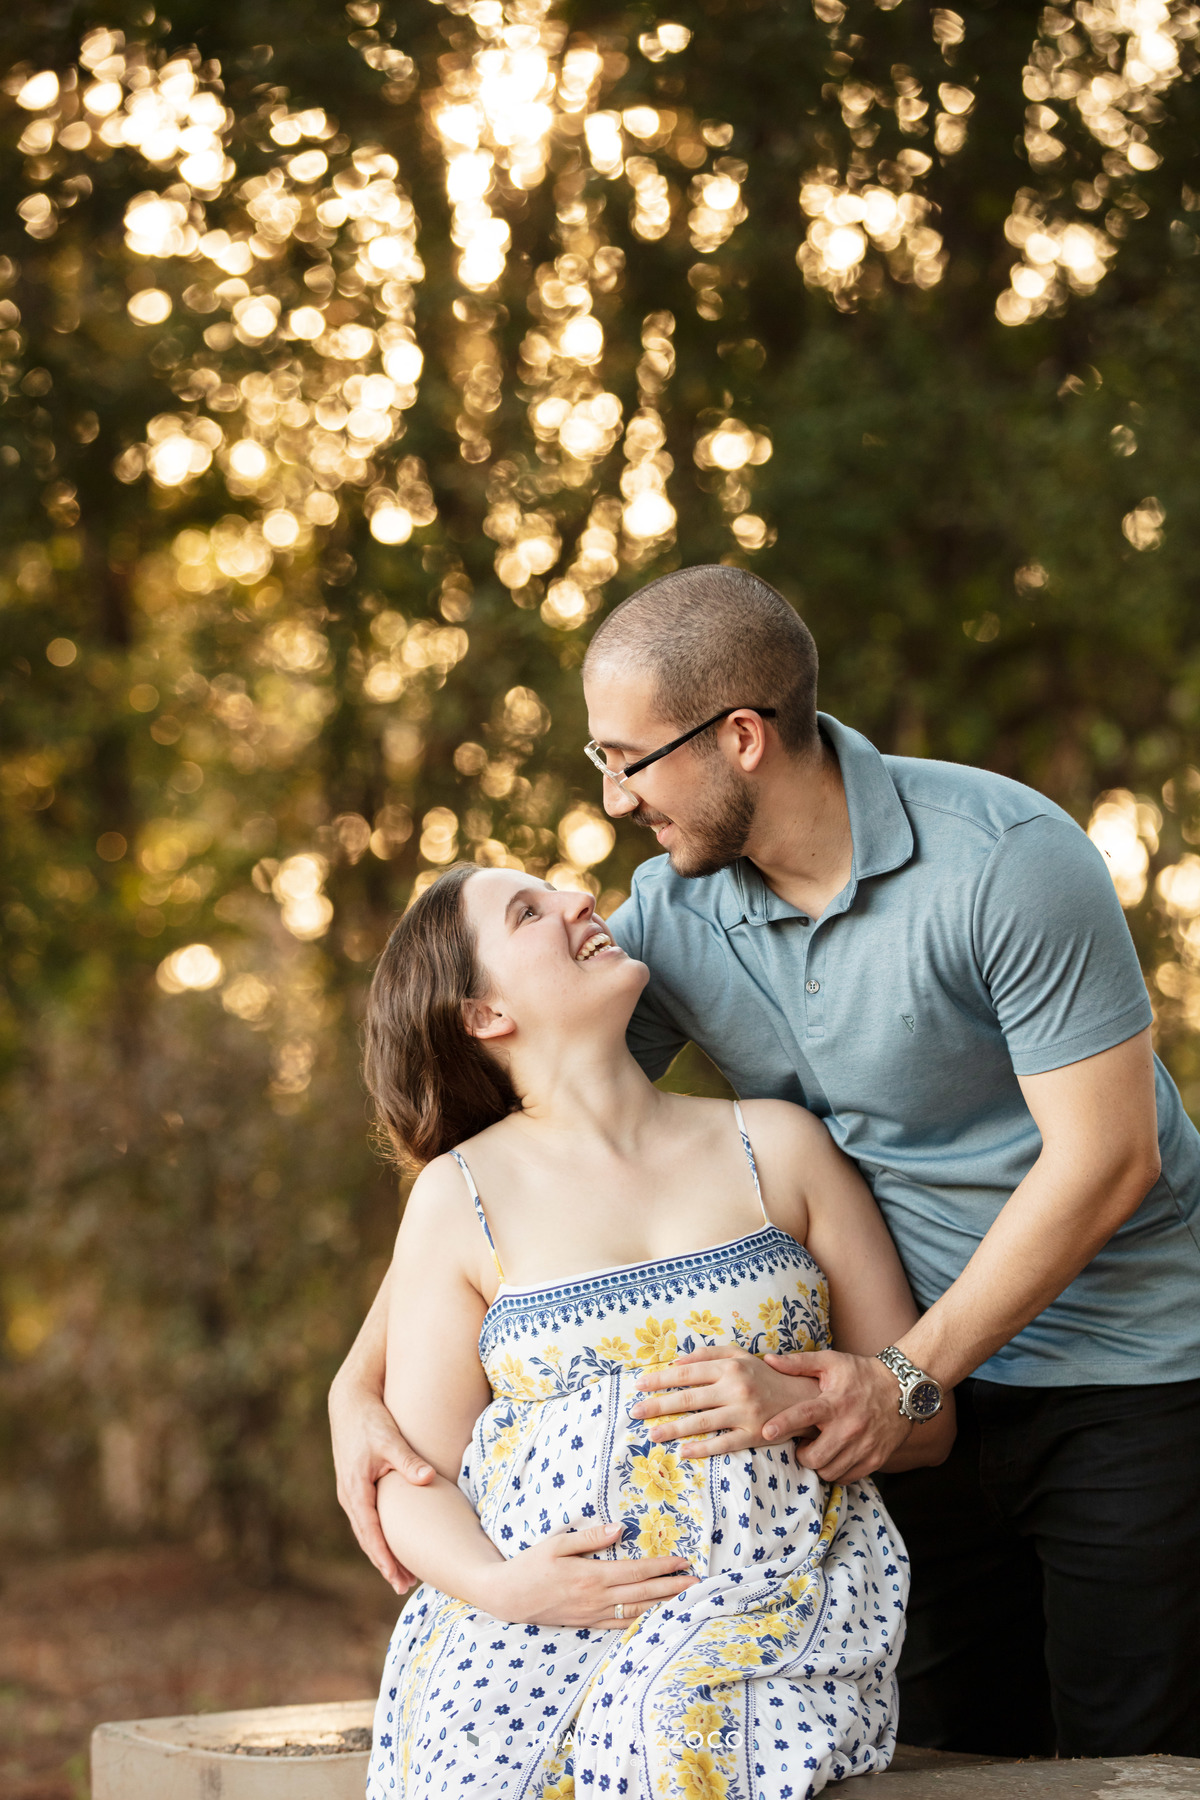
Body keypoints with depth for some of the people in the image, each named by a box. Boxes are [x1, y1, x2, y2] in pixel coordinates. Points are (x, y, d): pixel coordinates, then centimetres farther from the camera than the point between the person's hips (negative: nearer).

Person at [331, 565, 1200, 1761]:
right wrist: (360, 1388, -13)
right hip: (928, 1380, 5)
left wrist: (912, 1373, -19)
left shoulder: (1007, 857, -20)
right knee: (948, 1751, 8)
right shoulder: (673, 915, -4)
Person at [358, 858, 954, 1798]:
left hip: (767, 1588, 0)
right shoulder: (461, 1197, 10)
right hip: (536, 1603, 0)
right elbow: (416, 1479, 7)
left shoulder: (777, 1145, 12)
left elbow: (927, 1416, 13)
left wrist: (799, 1403, -8)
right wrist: (502, 1587, -14)